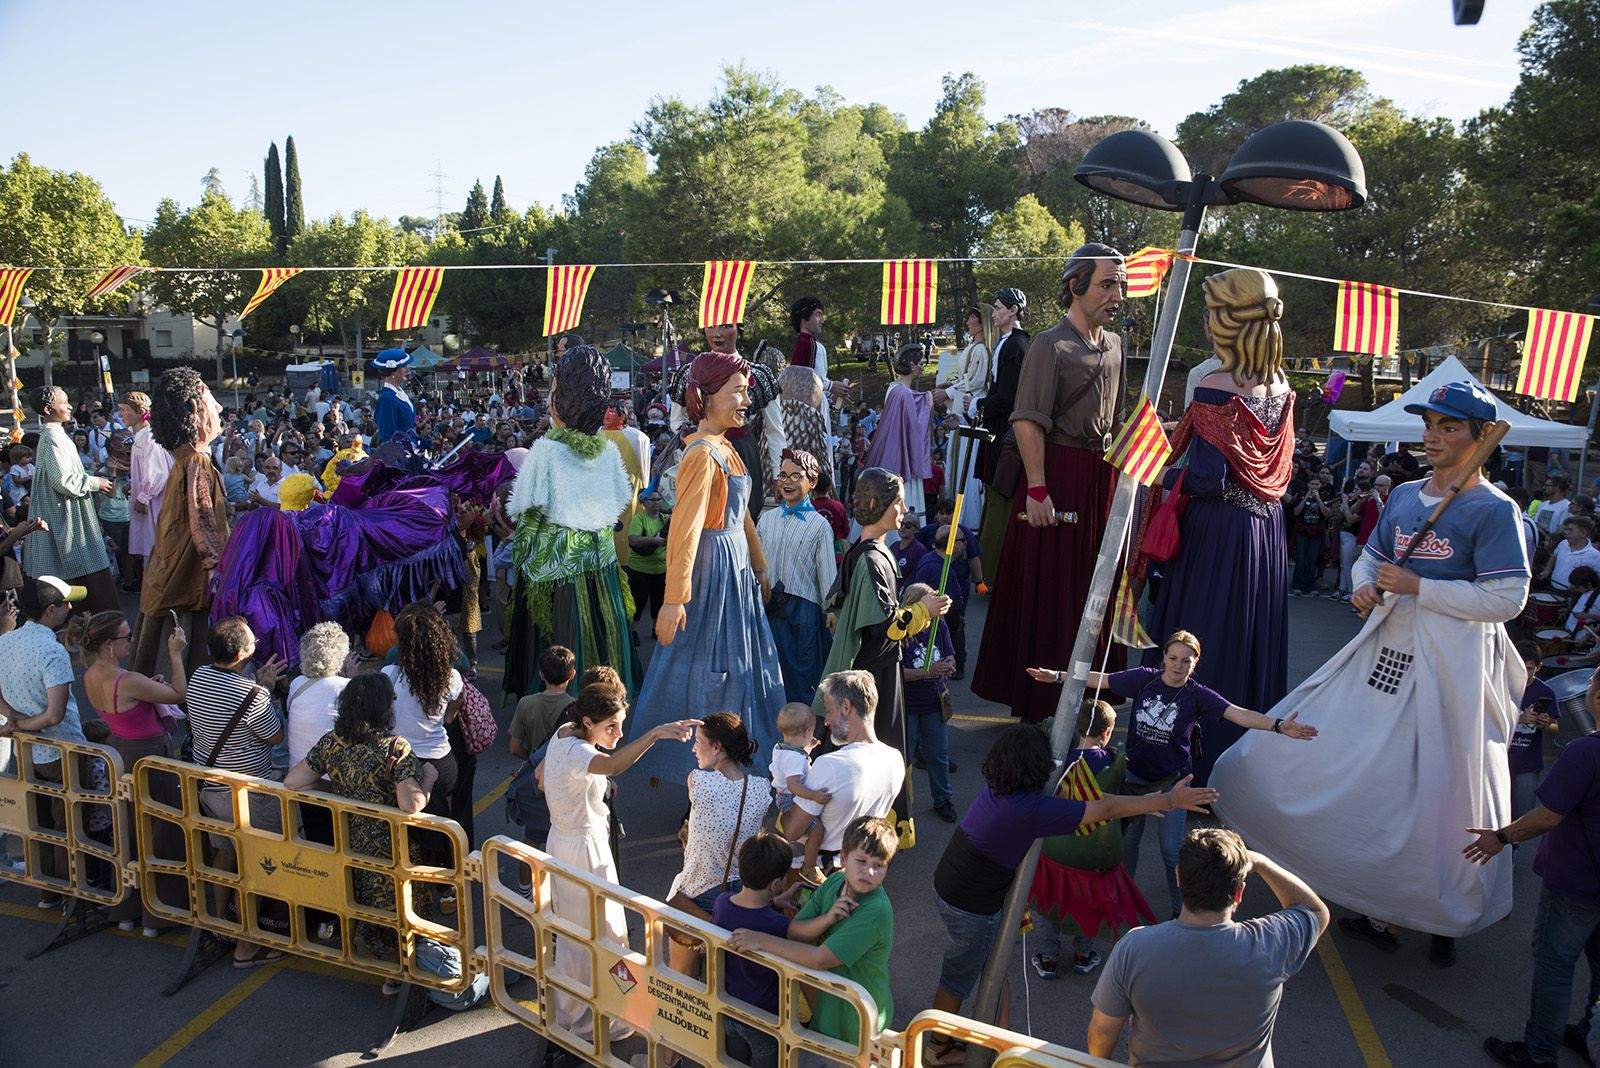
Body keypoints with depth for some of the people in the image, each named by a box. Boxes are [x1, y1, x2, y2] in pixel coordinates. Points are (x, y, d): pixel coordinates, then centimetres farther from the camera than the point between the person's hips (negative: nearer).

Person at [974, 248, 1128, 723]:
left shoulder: (1114, 345, 12)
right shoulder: (1050, 345, -13)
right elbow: (1028, 422, -19)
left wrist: (1116, 476, 16)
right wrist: (1037, 490, -23)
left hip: (1102, 478, 8)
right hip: (1058, 474, -7)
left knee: (1094, 587, 14)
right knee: (1046, 587, 0)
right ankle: (1038, 700, 13)